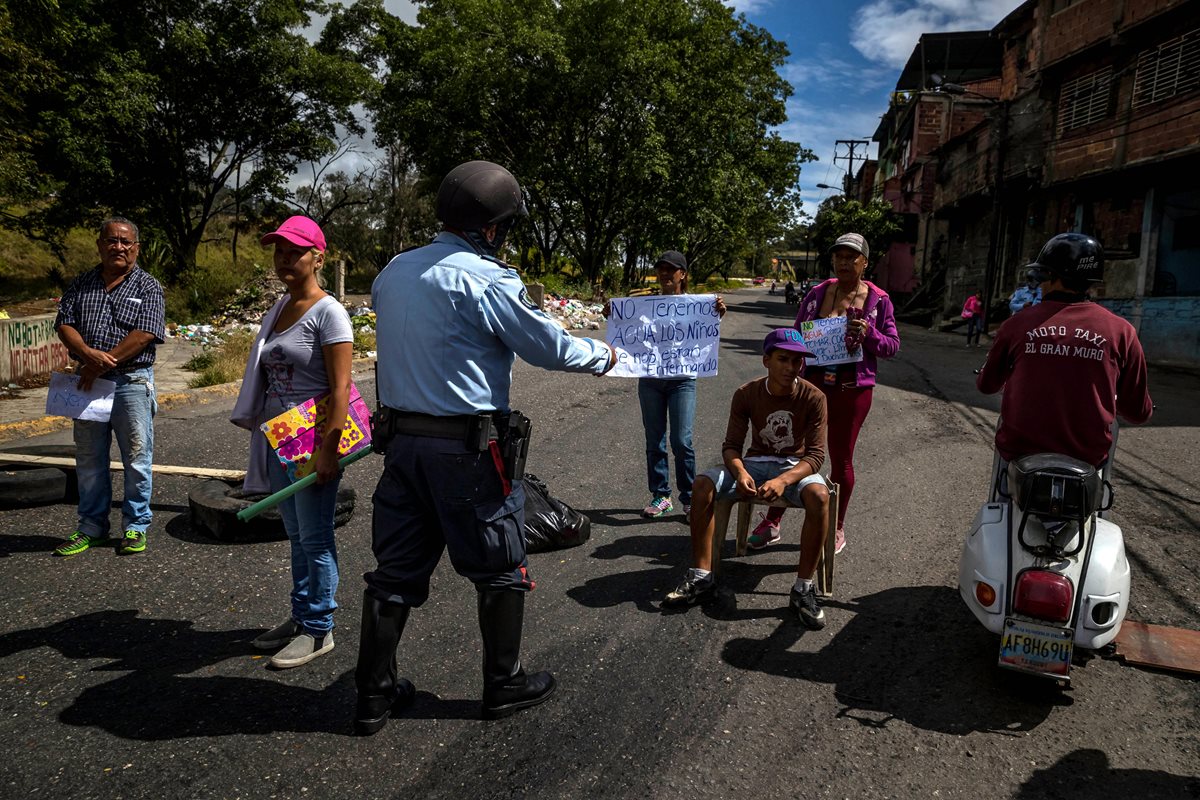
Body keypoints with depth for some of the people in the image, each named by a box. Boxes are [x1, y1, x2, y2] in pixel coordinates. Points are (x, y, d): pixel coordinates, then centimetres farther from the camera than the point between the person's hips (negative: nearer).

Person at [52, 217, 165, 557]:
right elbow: (64, 325, 4)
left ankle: (135, 526, 13)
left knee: (137, 457, 1)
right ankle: (91, 526, 22)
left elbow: (145, 334, -12)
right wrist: (90, 354, -16)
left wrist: (103, 364, -15)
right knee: (89, 458, 10)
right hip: (88, 380, 4)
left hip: (132, 381, -4)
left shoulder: (148, 287, -1)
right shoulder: (81, 285, 12)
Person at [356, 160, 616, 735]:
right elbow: (551, 346, -8)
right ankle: (504, 685, 26)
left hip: (400, 442, 7)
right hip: (468, 448, -7)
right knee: (499, 570, 11)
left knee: (396, 569, 14)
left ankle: (374, 694, 24)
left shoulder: (394, 271, 9)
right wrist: (604, 357, 10)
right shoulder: (488, 280, -14)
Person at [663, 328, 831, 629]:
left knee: (819, 496, -36)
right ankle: (701, 577, -15)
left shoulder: (813, 398, -15)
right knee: (702, 485, -23)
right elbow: (731, 445, -8)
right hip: (755, 462, 2)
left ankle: (803, 589, -23)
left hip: (795, 466, -2)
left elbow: (816, 454, -17)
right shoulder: (746, 394, -9)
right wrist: (740, 473, -31)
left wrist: (783, 480, -36)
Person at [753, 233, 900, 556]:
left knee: (841, 459, 8)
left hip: (853, 390, -2)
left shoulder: (879, 300, -1)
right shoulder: (817, 293, 3)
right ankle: (772, 522, 16)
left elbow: (892, 345, 0)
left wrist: (869, 333, -19)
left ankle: (837, 529, 25)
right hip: (813, 383, 2)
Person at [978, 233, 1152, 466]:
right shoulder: (1121, 331, -4)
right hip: (1088, 454, 1)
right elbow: (1138, 413, 2)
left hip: (1020, 447, 0)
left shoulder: (1017, 325, -5)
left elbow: (987, 385, 10)